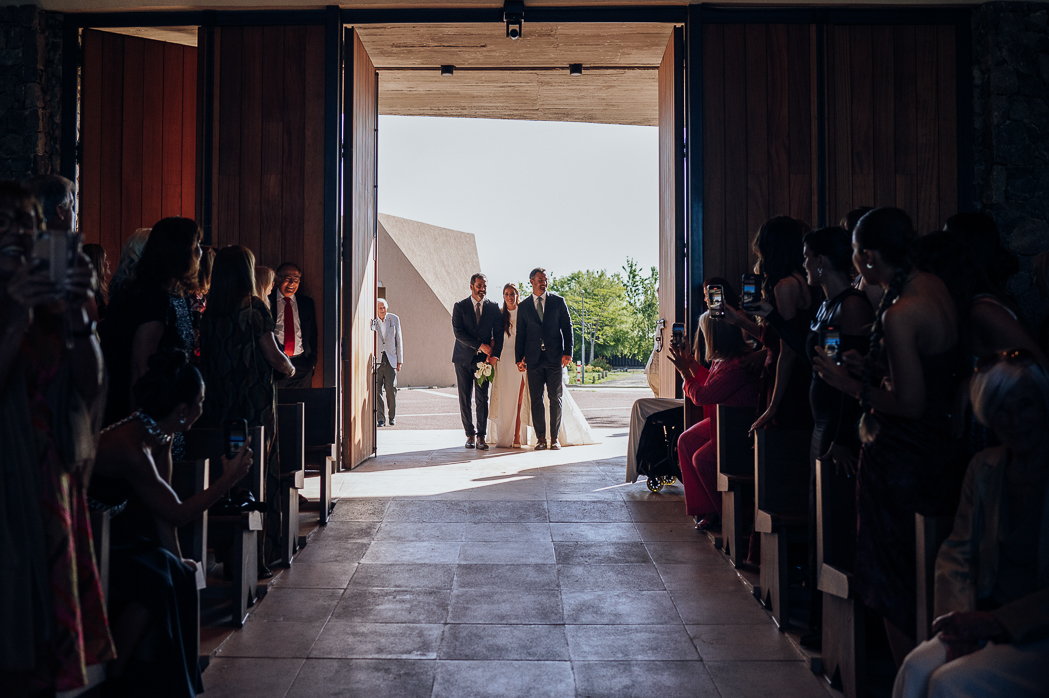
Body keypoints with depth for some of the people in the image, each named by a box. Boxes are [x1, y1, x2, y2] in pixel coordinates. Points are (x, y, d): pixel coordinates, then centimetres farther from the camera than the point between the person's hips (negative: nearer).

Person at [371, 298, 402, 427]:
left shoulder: (394, 319, 5)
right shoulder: (371, 320, 0)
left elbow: (398, 340, 8)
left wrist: (399, 360, 5)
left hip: (390, 359, 0)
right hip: (376, 359, 0)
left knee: (391, 389, -4)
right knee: (377, 390, -2)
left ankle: (392, 416, 12)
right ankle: (380, 418, 6)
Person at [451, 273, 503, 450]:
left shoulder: (493, 308, 6)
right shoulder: (459, 307, 1)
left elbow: (498, 333, 2)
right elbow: (458, 332, -8)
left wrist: (495, 354, -12)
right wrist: (480, 345, -14)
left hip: (484, 358, 1)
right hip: (464, 358, -1)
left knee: (483, 399, -3)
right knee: (464, 399, 1)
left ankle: (481, 436, 3)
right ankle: (470, 434, 11)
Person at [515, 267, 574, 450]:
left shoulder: (558, 301, 7)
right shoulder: (523, 306, 10)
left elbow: (567, 327, 5)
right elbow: (520, 334, 10)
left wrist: (567, 352, -5)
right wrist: (519, 358, 3)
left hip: (554, 357, -1)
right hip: (533, 358, 1)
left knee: (555, 398, 0)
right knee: (536, 399, 1)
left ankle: (555, 437, 6)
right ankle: (540, 438, 8)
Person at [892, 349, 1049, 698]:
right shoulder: (985, 467, 9)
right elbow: (957, 552, 9)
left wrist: (996, 622, -18)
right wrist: (961, 619, -7)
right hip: (988, 622, 5)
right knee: (916, 668, -22)